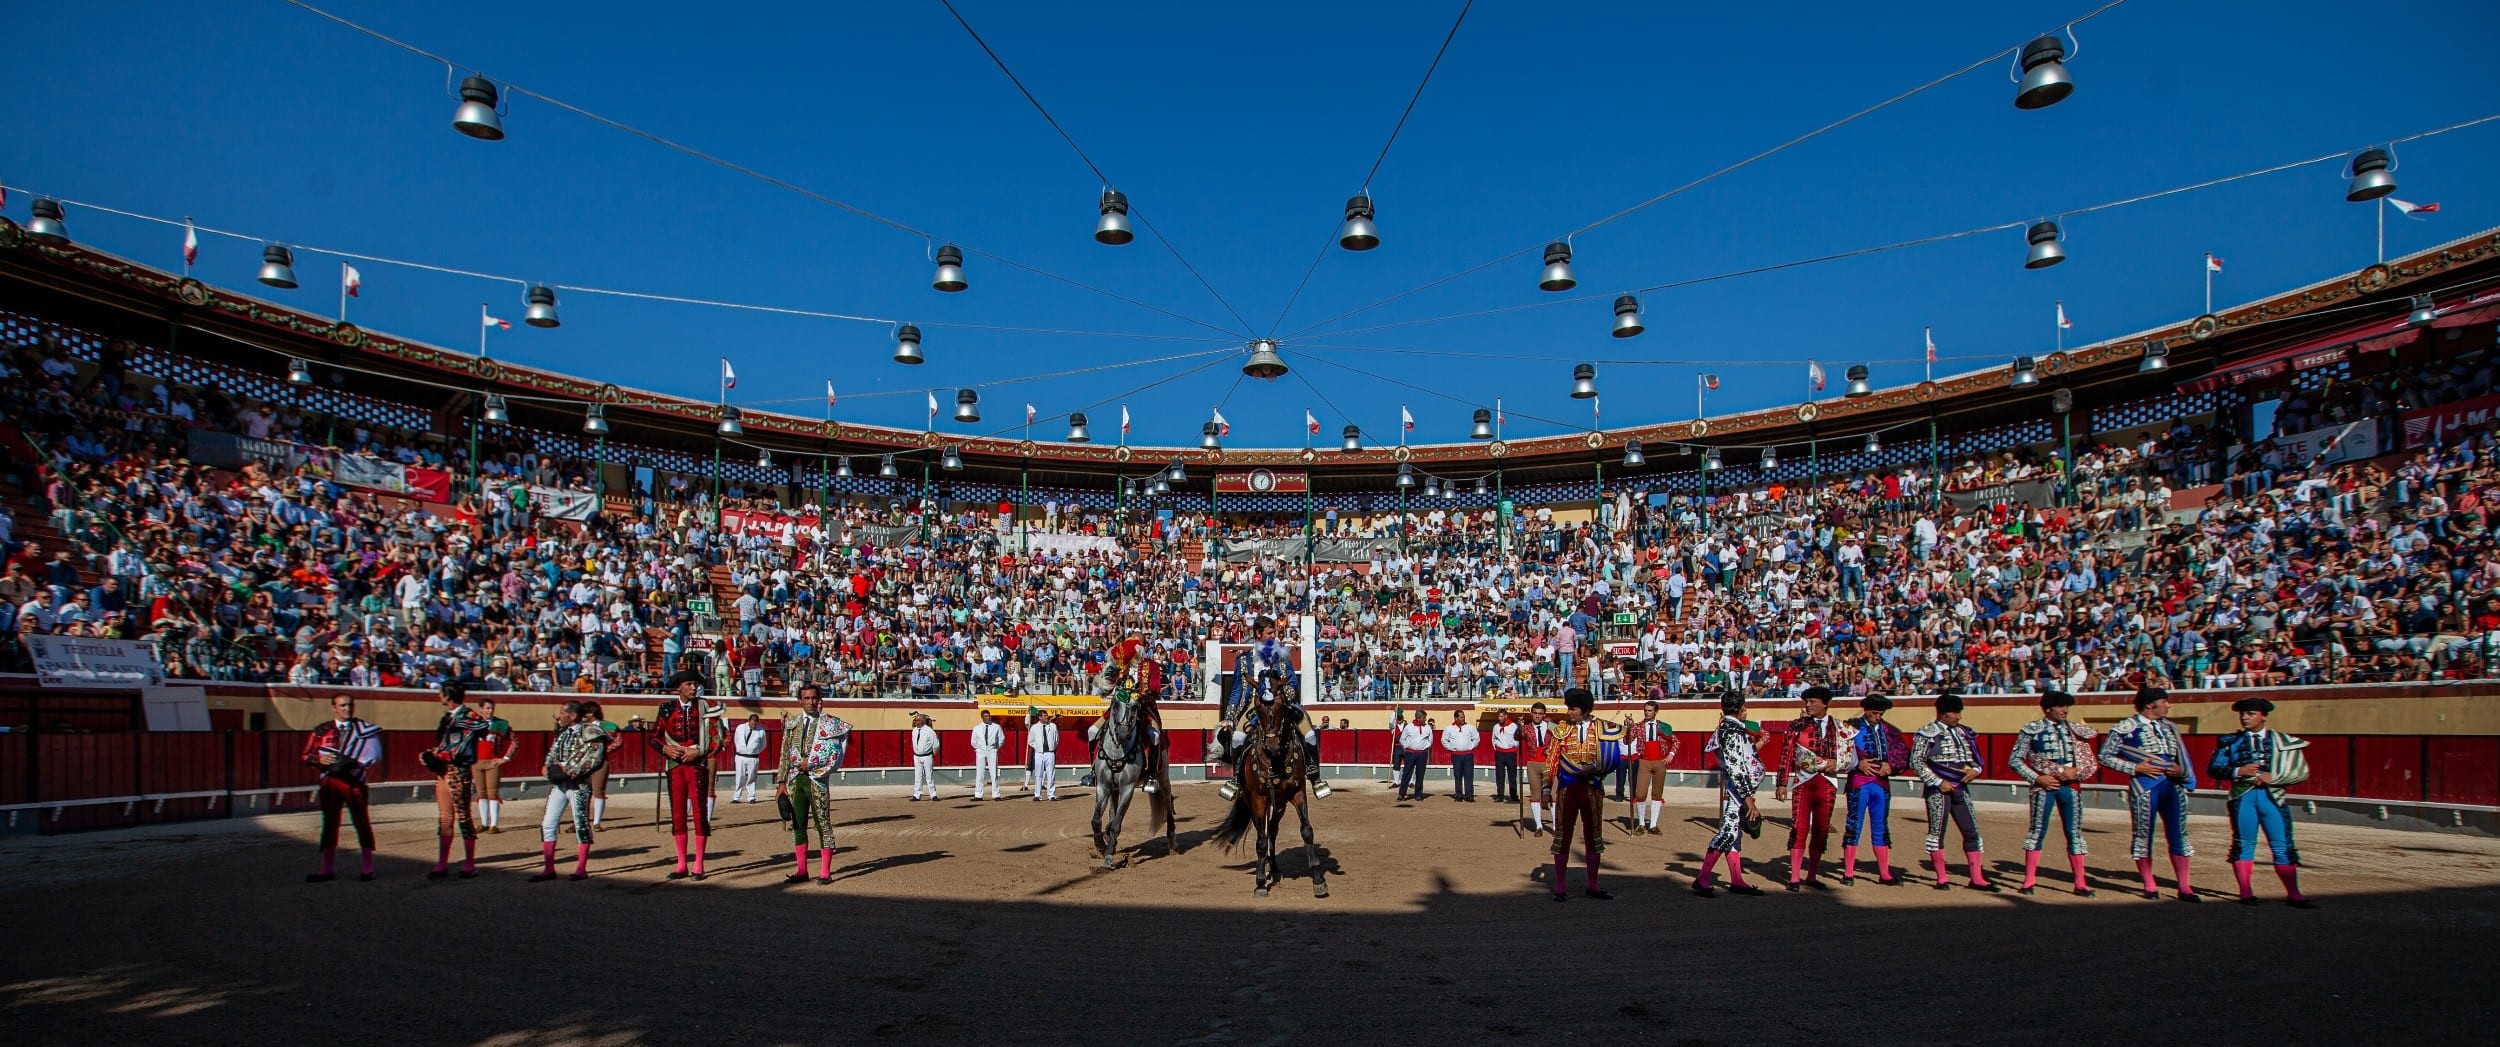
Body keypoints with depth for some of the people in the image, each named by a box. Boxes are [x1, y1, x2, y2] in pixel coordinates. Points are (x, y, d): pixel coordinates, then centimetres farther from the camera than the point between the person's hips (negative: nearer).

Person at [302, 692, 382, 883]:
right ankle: (327, 869, 17)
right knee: (329, 824, 9)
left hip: (354, 781, -3)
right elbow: (306, 755, 10)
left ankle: (368, 869, 8)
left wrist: (353, 763, -18)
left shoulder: (365, 729, 3)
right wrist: (320, 760, -10)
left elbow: (375, 755, -4)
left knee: (362, 823, 0)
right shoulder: (322, 731, 10)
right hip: (330, 781, 3)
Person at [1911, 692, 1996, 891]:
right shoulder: (1928, 733, -6)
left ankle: (1976, 878, 11)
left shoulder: (1963, 732, 11)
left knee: (1972, 831, 3)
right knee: (1937, 832, 1)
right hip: (1938, 789, -6)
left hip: (1961, 788, 6)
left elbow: (1974, 757, 20)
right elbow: (1916, 762, -10)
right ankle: (1942, 878, 9)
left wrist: (1975, 770, -3)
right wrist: (1938, 782, -15)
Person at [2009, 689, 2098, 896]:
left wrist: (2076, 772, -9)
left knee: (2075, 832, 7)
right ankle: (2029, 881, 6)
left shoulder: (2076, 730, 9)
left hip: (2071, 786, 3)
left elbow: (2092, 763, 10)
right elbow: (2015, 759, 0)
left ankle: (2080, 883, 15)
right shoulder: (2032, 730, -1)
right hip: (2044, 786, -3)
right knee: (2037, 831, 0)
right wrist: (2036, 778, -11)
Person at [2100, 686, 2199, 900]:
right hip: (2144, 786, -5)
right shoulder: (2126, 728, -7)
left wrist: (2181, 770, -1)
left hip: (2173, 785, 5)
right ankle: (2150, 886, 15)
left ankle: (2185, 888, 14)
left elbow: (2181, 756, 20)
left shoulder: (2169, 727, 11)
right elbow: (2105, 756, -5)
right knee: (2143, 835, 3)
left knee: (2179, 835, 6)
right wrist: (2135, 768, -13)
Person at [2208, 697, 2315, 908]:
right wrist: (2237, 771, -13)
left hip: (2273, 796, 0)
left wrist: (2273, 777, -9)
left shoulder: (2283, 741, 8)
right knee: (2244, 844, 4)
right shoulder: (2231, 742, 8)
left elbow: (2302, 772, 4)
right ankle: (2246, 892, 12)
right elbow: (2213, 768, 4)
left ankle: (2293, 894, 10)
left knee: (2283, 846, 0)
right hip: (2242, 796, 0)